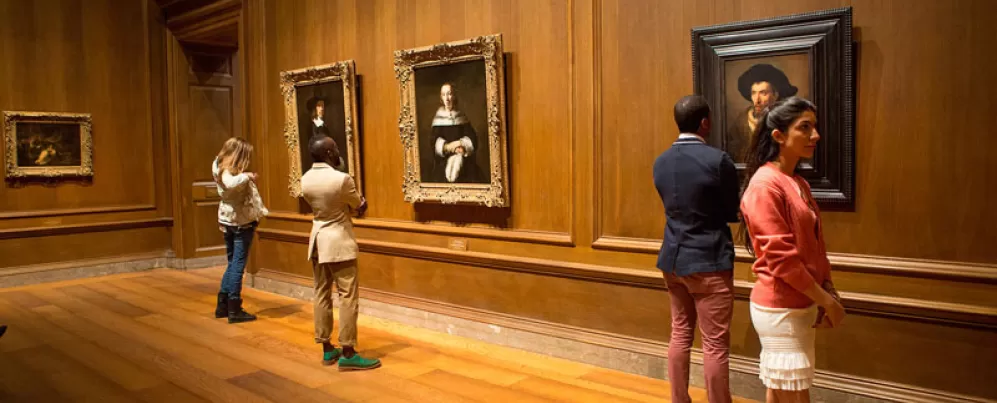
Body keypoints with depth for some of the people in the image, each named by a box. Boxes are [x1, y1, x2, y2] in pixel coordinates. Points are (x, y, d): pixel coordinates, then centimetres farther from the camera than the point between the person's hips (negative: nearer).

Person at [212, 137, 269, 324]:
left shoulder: (220, 168, 6)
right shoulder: (232, 173, -20)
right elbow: (230, 184, -42)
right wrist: (247, 176, -30)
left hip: (228, 221, 9)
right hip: (241, 222, -9)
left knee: (232, 263, 18)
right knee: (238, 265, -3)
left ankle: (223, 305, 23)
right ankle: (234, 310, 1)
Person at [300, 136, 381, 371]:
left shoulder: (305, 180, 0)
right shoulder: (341, 179, -19)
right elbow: (360, 207, -4)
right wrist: (360, 203, 17)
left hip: (317, 240, 7)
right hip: (339, 242, -7)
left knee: (321, 295, 11)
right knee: (348, 297, -2)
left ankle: (327, 350, 20)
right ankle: (347, 354, 0)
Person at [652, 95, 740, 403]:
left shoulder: (661, 162, 4)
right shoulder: (718, 159, -14)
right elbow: (733, 212, -3)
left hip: (673, 257, 7)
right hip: (708, 261, -6)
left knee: (680, 333, 16)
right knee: (715, 344, 2)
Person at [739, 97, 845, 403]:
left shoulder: (798, 184, 11)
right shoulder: (765, 184, -17)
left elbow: (815, 246, 13)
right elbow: (780, 257, -21)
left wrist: (828, 291, 1)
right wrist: (827, 300, -13)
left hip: (801, 306, 8)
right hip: (779, 309, -8)